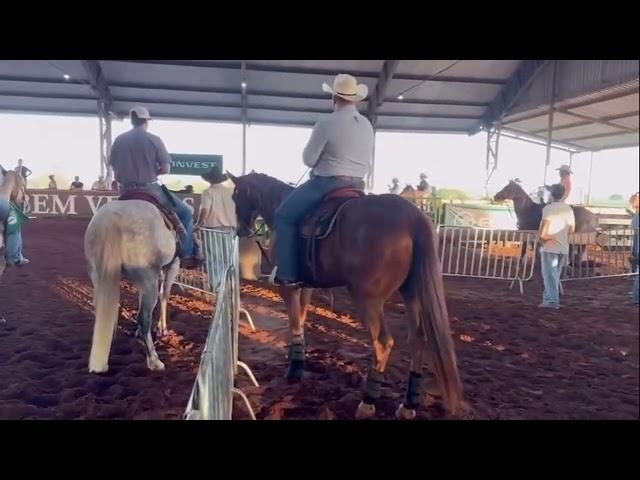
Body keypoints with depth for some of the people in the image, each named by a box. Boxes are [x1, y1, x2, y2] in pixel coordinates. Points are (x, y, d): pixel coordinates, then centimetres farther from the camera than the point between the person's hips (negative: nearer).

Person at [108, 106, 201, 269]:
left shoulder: (119, 140, 4)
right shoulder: (154, 139, -7)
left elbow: (115, 169, 7)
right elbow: (166, 169, -9)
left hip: (126, 192, 5)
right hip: (150, 190, -4)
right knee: (186, 213, 10)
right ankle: (187, 256, 5)